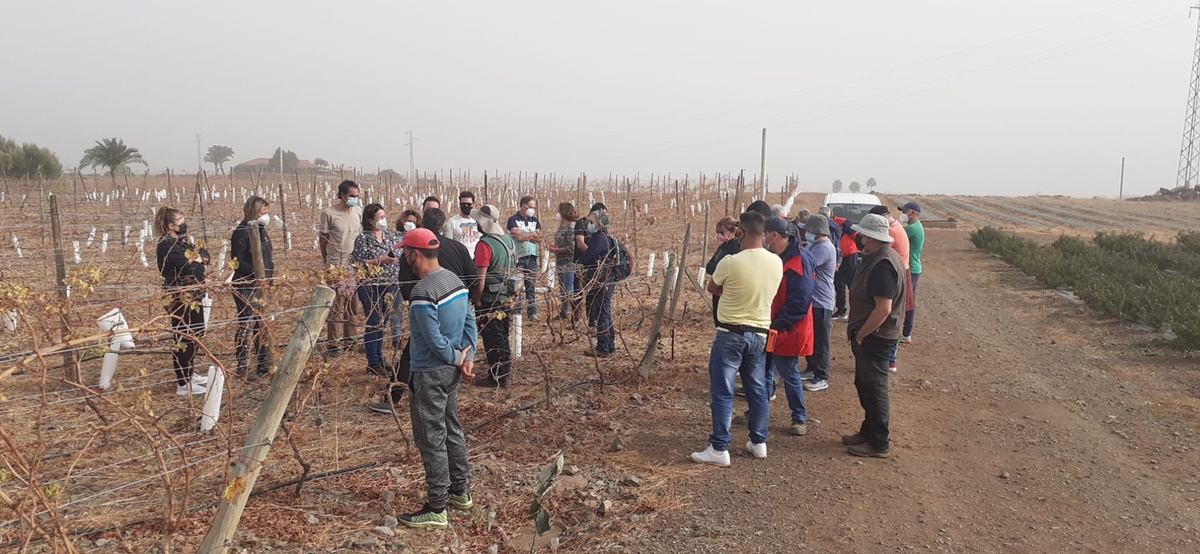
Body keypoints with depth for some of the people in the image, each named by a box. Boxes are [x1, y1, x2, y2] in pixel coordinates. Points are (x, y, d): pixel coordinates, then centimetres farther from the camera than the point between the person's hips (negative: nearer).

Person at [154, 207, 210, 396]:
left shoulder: (182, 241, 14)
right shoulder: (167, 246, -16)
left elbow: (205, 255, 12)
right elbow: (191, 268, -25)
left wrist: (199, 257, -11)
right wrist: (198, 260, -4)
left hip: (192, 296, 10)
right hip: (181, 299, -10)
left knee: (195, 335, 19)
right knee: (184, 339, -5)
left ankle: (189, 374, 32)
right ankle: (183, 384, 2)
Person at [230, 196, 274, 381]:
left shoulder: (260, 231, 14)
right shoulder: (241, 232, -13)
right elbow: (237, 261, -19)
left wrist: (269, 275, 8)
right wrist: (255, 274, -26)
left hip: (261, 286, 9)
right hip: (246, 287, -9)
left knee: (262, 326, 13)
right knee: (246, 326, -4)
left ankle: (264, 365, 21)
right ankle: (243, 368, 3)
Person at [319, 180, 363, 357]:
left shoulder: (359, 211, 5)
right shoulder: (328, 213, -8)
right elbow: (322, 238, 0)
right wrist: (327, 261, 7)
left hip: (355, 265, 4)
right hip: (335, 266, -4)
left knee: (351, 304, 11)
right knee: (335, 305, -1)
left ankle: (349, 339, 23)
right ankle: (334, 344, 6)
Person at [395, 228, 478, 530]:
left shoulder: (423, 293, -23)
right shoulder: (454, 279, 5)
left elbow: (435, 340, -21)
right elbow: (470, 321, 6)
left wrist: (458, 359, -6)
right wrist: (468, 356, 0)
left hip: (431, 374, -9)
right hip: (452, 370, 9)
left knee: (432, 439, 0)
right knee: (452, 429, 20)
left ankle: (436, 509, 9)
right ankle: (460, 491, 33)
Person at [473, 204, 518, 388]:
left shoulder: (485, 244, -20)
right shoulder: (509, 240, 6)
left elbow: (481, 277, -21)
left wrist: (477, 301, -11)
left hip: (490, 299, -8)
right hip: (506, 297, 8)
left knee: (492, 338, 0)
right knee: (503, 335, 20)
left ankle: (497, 378, 6)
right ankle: (505, 370, 32)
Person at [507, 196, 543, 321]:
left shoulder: (535, 221, 15)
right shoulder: (513, 220, -1)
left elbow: (539, 238, 3)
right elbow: (518, 236, -15)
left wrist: (525, 236, -10)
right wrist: (533, 234, -3)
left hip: (532, 257, 4)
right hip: (518, 257, -4)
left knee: (532, 287, 5)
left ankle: (532, 312, 10)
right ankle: (516, 313, 3)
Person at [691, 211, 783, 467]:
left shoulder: (731, 262, -18)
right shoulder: (777, 263, -2)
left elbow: (712, 288, 0)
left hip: (731, 334, -5)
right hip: (760, 334, 5)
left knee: (722, 392, 2)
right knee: (757, 390, 16)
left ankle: (719, 448, 4)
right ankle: (759, 442, 26)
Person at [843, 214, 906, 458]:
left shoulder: (883, 264, -23)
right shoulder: (878, 257, 10)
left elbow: (883, 308, -28)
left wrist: (860, 334, -19)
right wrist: (857, 329, 14)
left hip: (875, 337, -10)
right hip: (870, 335, 10)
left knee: (874, 388, 0)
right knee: (864, 385, 19)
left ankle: (878, 443, 11)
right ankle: (868, 432, 33)